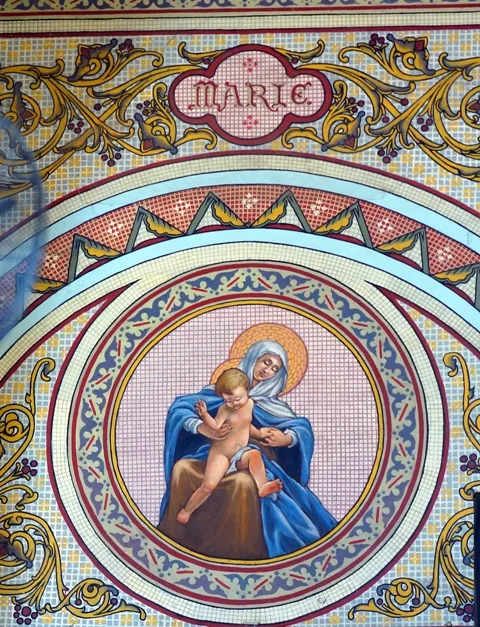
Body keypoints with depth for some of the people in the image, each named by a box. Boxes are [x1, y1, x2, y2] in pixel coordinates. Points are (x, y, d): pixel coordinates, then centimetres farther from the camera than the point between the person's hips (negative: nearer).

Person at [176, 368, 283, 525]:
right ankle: (186, 511, 2)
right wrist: (205, 415, -47)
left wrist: (259, 433, 23)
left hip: (240, 454, 4)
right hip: (220, 454, -4)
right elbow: (215, 427, -31)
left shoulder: (250, 403, 3)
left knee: (255, 454, -31)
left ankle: (262, 487, -37)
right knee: (209, 485, -18)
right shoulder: (225, 409, -14)